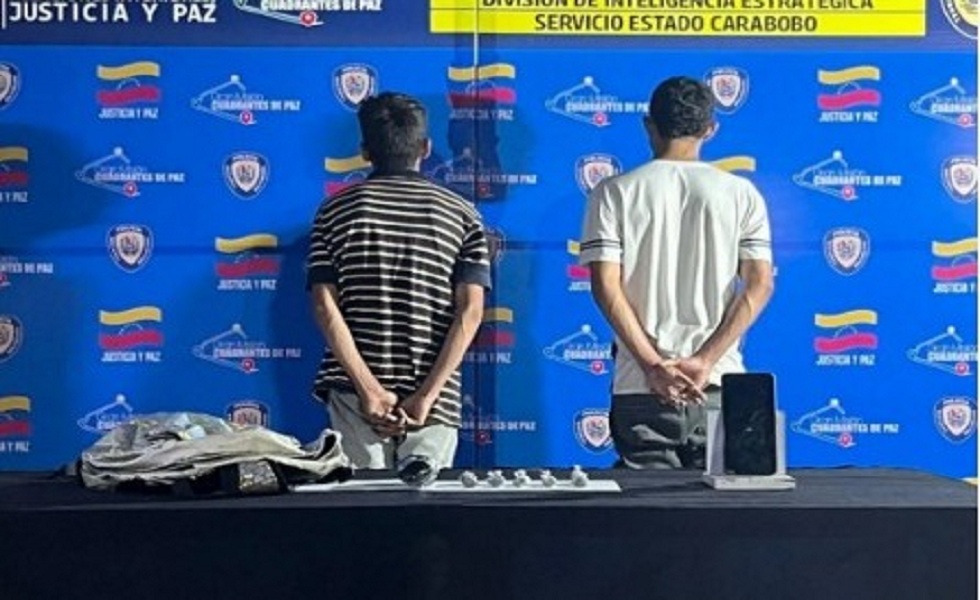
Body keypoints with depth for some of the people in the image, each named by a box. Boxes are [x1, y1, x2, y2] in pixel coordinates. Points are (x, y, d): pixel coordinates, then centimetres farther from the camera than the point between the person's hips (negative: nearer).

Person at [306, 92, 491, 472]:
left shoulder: (336, 211, 6)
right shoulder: (460, 213, 5)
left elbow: (325, 306, -5)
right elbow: (470, 311, -6)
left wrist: (369, 388, -9)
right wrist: (427, 394, -10)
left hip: (354, 395, 0)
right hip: (435, 401, 0)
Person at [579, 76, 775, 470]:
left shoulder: (615, 193, 3)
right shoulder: (741, 193, 6)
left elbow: (606, 286, -6)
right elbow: (759, 285, -3)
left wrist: (653, 366, -9)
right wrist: (705, 361, -8)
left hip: (641, 390, -1)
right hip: (721, 387, 1)